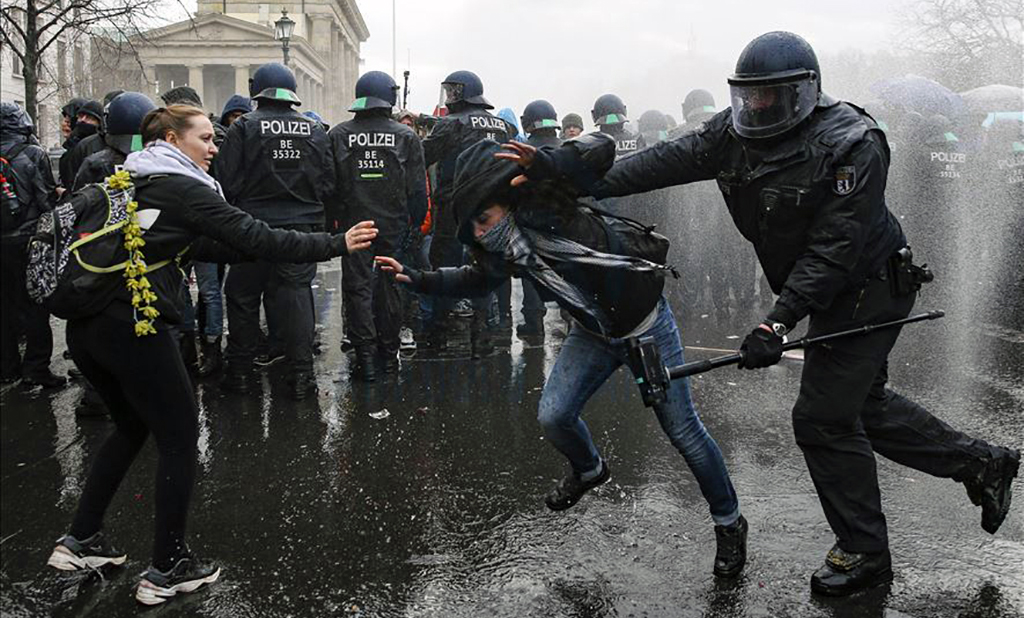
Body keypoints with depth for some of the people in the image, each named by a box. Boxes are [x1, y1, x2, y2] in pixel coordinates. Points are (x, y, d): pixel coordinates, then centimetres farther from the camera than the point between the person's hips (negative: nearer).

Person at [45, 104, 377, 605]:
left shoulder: (133, 184, 18)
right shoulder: (182, 188, -7)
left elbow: (194, 245, 21)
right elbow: (257, 239, -12)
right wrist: (337, 244, -7)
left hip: (86, 326, 9)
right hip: (132, 325, -9)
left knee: (132, 427, 25)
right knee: (179, 436, 4)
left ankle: (80, 542, 30)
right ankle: (167, 570, 11)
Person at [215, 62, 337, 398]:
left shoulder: (244, 127, -7)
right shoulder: (314, 129, 2)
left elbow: (227, 182, -10)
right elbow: (328, 183, 2)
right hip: (302, 225, 2)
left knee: (243, 297, 12)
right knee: (297, 296, 6)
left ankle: (240, 371, 19)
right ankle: (301, 375, 7)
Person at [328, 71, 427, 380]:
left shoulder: (338, 135, 0)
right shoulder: (406, 135, -2)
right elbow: (417, 188, -1)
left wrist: (330, 224, 9)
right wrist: (416, 224, 9)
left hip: (354, 224, 0)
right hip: (394, 225, 1)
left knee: (358, 287, 4)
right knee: (391, 287, 11)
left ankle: (366, 356, 0)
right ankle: (389, 353, 20)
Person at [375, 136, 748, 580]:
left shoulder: (544, 207, -27)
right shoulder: (500, 247, -6)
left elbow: (603, 147, -33)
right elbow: (476, 280, 13)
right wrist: (418, 279, 2)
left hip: (645, 324, -6)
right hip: (594, 333, 6)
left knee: (683, 431, 2)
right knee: (553, 417, -2)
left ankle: (729, 522, 25)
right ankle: (589, 470, 33)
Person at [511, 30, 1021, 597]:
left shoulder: (852, 145, -26)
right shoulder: (737, 130, -5)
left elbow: (833, 250, -29)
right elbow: (669, 161, -11)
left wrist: (778, 321, -36)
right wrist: (584, 181, -20)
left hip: (868, 289, -8)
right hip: (827, 293, 8)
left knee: (822, 418, -6)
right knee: (862, 402, 19)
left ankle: (864, 554, 13)